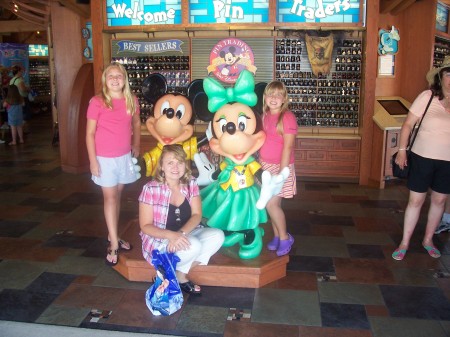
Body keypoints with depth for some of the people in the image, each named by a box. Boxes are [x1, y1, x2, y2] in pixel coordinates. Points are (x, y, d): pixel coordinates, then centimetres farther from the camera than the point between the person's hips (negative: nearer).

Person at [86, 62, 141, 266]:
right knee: (110, 197, 0)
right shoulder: (97, 102, -11)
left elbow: (136, 123, 18)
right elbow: (90, 133, -9)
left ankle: (113, 236, 27)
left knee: (117, 195, 13)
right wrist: (93, 160, -11)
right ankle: (114, 245, 6)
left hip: (125, 157, 4)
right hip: (104, 158, -4)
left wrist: (136, 144, 14)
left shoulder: (131, 100, 1)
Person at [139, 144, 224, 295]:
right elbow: (145, 226, -16)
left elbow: (196, 215, -8)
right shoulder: (151, 189, -18)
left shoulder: (191, 184, -4)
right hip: (159, 240, -5)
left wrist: (181, 233, -27)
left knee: (217, 236, -18)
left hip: (186, 234, 6)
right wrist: (171, 235, -33)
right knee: (193, 246, -32)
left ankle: (181, 272, -9)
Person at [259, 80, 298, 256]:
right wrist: (260, 164, 9)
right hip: (265, 166, 6)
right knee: (274, 203, 12)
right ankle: (277, 236, 26)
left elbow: (287, 147, -18)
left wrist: (281, 173, -19)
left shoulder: (287, 117, -15)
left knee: (271, 203, -7)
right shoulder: (265, 116, 7)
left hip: (280, 166, -6)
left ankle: (285, 238, 11)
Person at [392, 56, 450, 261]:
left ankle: (428, 239, 34)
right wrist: (402, 150, -9)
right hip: (423, 157, -3)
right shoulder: (427, 97, -11)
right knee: (416, 200, 4)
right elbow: (408, 124, -7)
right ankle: (404, 243, 18)